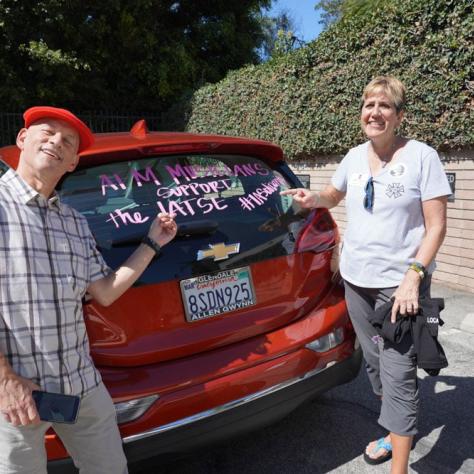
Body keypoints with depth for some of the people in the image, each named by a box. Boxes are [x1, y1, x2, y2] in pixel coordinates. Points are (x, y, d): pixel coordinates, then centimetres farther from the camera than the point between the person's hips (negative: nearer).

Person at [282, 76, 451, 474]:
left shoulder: (422, 157, -9)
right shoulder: (355, 157, 6)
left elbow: (436, 226, -10)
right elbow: (335, 194, 24)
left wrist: (413, 276, -20)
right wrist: (313, 199, 2)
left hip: (401, 283, -5)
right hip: (356, 279, 6)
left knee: (398, 373, -4)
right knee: (374, 362, 17)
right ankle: (398, 430, 41)